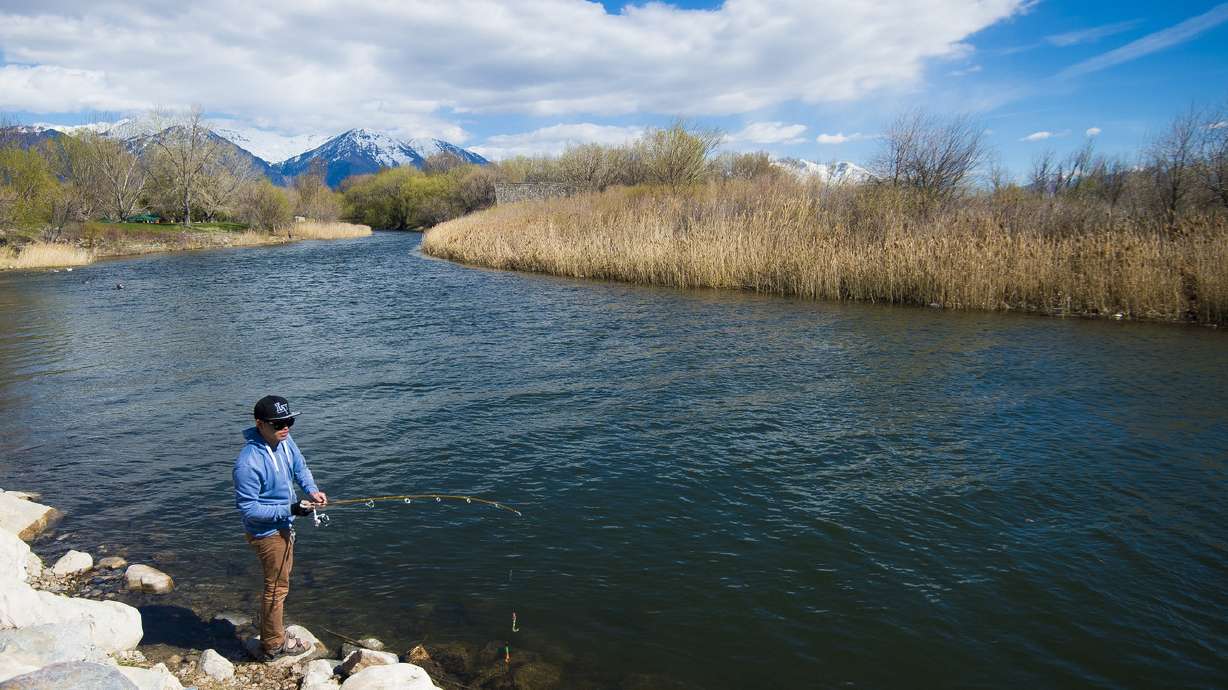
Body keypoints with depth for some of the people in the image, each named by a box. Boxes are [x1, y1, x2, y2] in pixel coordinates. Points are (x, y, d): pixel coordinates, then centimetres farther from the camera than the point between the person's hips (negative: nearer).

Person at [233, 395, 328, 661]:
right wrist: (290, 509, -29)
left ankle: (271, 625, 48)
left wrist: (312, 489, -10)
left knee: (281, 577, 26)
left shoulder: (284, 440, -9)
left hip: (284, 525, 8)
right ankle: (273, 645, 26)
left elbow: (300, 468, 8)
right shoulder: (249, 462, -32)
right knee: (277, 586, 7)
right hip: (266, 532, -8)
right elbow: (248, 508, -26)